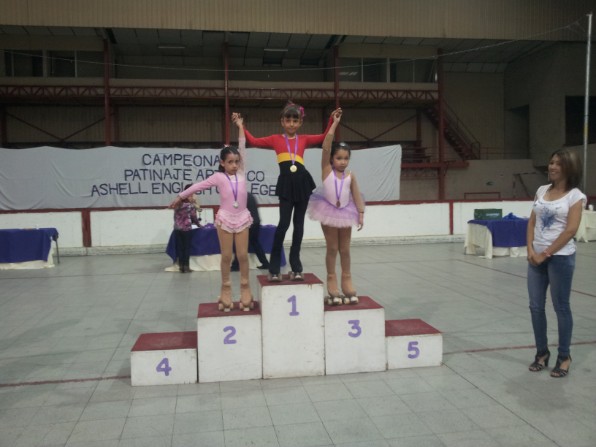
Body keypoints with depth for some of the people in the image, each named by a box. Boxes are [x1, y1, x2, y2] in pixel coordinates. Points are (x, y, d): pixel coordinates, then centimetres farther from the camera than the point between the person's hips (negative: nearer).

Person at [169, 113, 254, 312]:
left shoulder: (241, 173, 2)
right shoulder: (219, 177, -4)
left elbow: (242, 148, -1)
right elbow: (198, 186, 2)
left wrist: (240, 127, -2)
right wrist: (180, 197, 6)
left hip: (242, 218, 2)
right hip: (225, 219, -2)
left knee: (243, 255, 4)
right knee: (226, 256, 5)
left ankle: (245, 288, 15)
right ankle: (226, 288, 18)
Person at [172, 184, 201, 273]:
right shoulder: (191, 204, -6)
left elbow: (176, 216, 10)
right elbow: (194, 217, -1)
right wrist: (198, 224, 16)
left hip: (177, 228, 4)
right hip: (187, 228, -4)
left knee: (179, 247, 8)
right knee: (187, 247, 5)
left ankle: (181, 266, 12)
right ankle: (186, 266, 7)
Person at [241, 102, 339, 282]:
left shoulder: (304, 139, 15)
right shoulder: (275, 139, 12)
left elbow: (324, 137, 13)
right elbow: (253, 141, 12)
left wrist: (332, 120, 2)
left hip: (302, 181, 3)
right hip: (286, 182, -2)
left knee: (298, 223, 7)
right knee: (284, 223, -9)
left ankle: (295, 267, 15)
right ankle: (274, 269, 1)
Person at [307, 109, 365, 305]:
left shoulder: (350, 175, -2)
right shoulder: (327, 169, -7)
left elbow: (356, 194, 1)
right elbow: (326, 147, -17)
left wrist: (361, 213, -5)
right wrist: (334, 124, -17)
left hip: (345, 212, 2)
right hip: (329, 211, -2)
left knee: (345, 249, 10)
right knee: (332, 248, 6)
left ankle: (347, 279, 20)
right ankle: (331, 280, 17)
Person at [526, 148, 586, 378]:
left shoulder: (576, 196, -8)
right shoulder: (542, 190, 9)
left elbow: (570, 230, -14)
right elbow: (532, 222, 8)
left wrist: (546, 254, -13)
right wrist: (531, 250, -4)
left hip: (560, 257, -5)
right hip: (536, 256, 6)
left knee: (561, 307, 5)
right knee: (536, 306, 9)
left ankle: (564, 357, 18)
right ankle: (542, 352, 24)